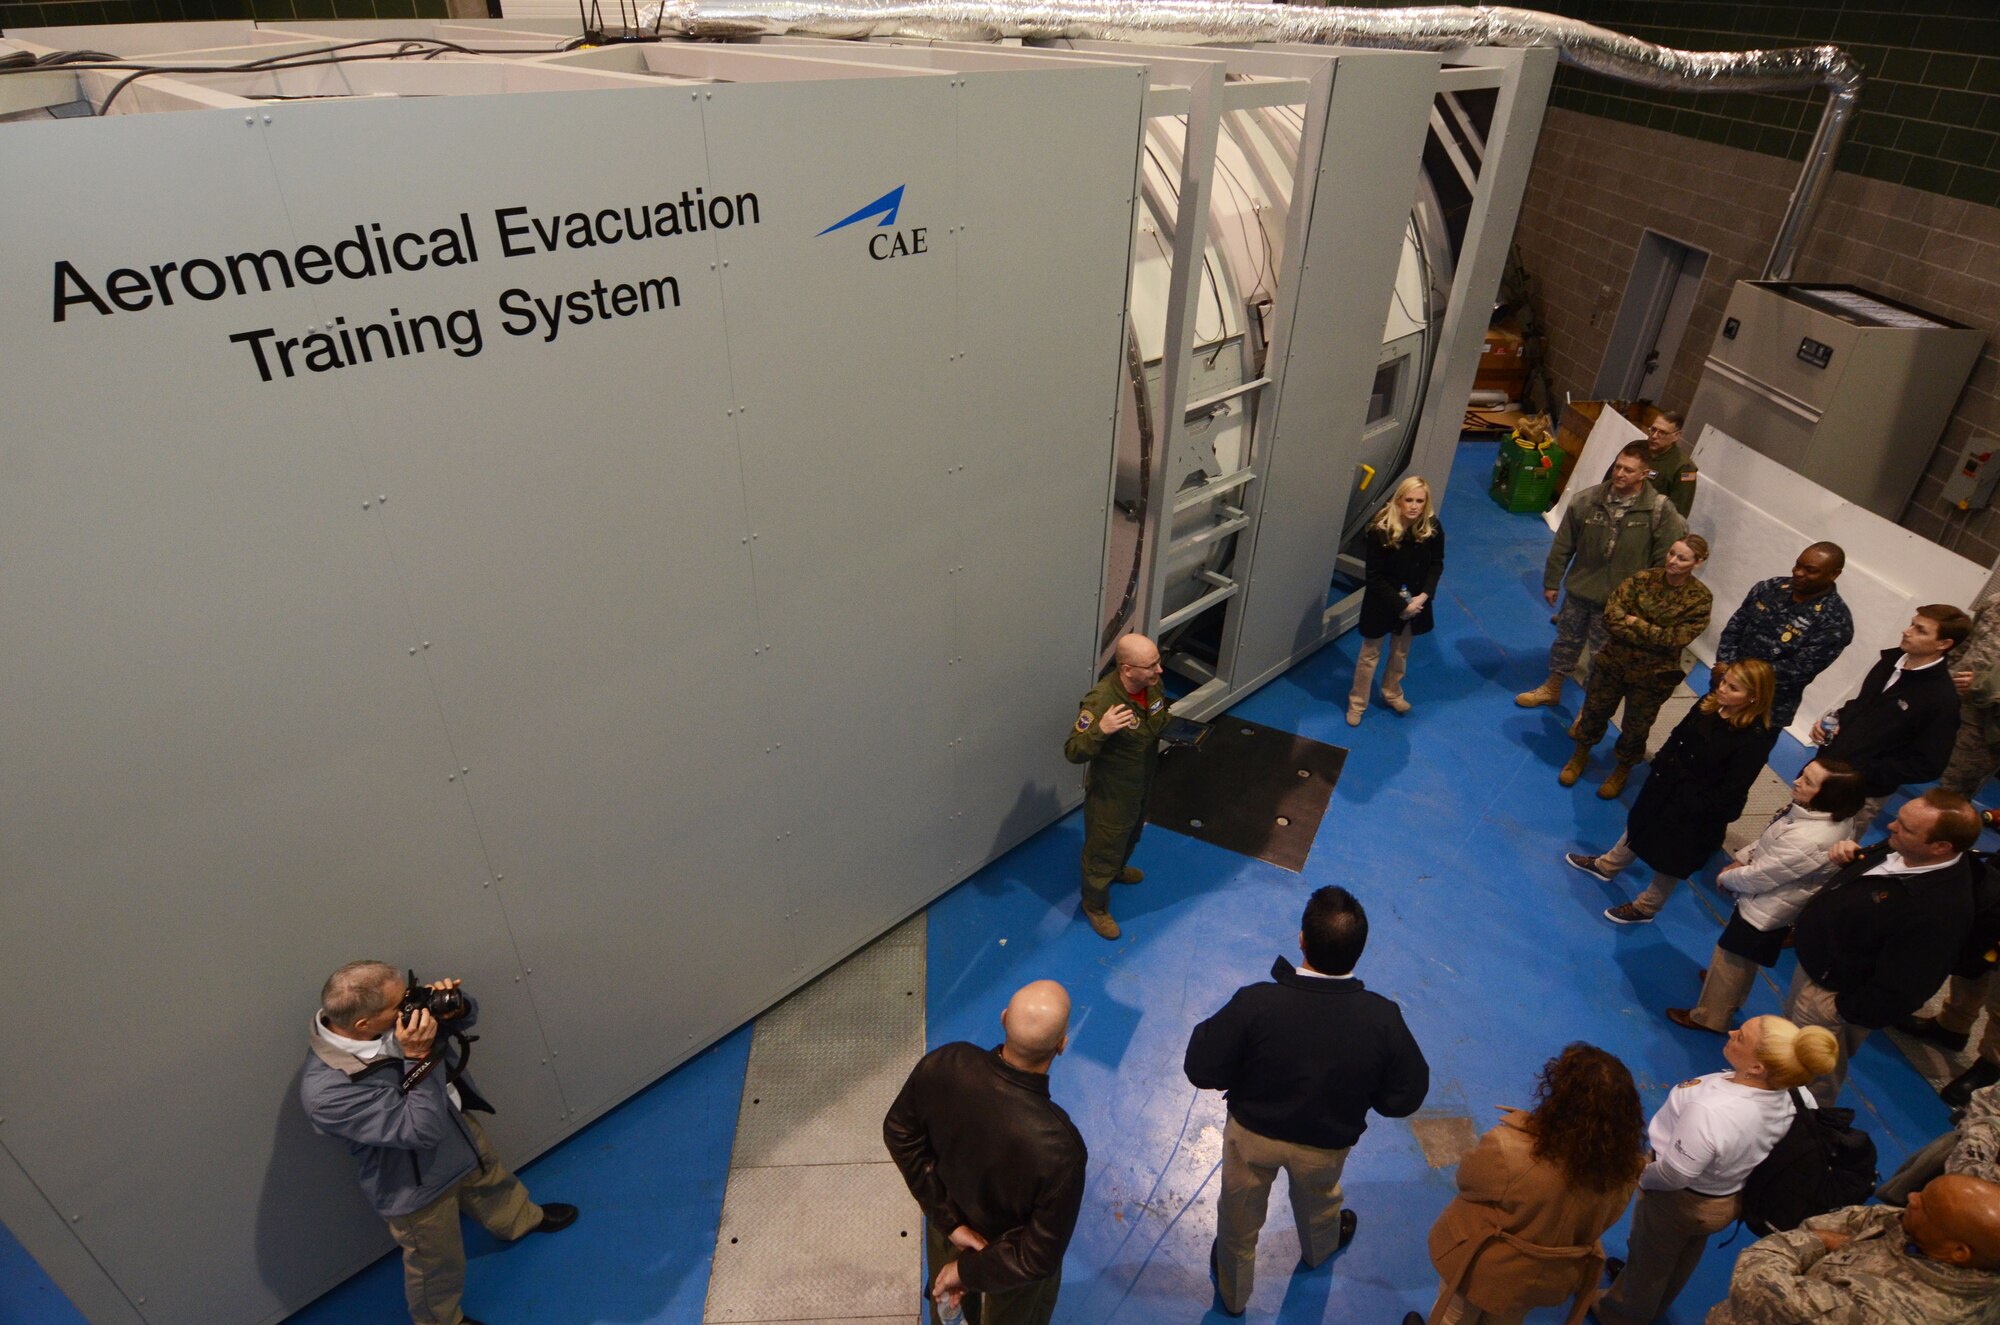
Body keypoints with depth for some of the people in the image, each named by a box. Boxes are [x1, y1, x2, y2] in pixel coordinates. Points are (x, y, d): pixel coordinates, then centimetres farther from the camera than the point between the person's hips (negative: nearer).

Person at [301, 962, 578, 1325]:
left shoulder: (400, 1014, -23)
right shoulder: (327, 1093, -39)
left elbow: (465, 1017, -6)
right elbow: (421, 1131, -36)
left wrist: (452, 1005, -29)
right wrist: (418, 1058, -43)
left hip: (460, 1126, 6)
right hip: (418, 1185, -6)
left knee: (492, 1180, 35)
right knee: (438, 1265, 21)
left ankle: (523, 1220, 66)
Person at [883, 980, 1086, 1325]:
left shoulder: (944, 1064, -32)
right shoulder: (1059, 1148, -43)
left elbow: (900, 1135, -14)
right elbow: (1038, 1257, -29)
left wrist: (948, 1219, -11)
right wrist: (970, 1270, -14)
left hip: (945, 1232, 3)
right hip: (1010, 1269, -3)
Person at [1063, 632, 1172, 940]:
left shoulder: (1152, 685, -13)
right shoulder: (1101, 701, -37)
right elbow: (1072, 752, -34)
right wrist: (1101, 730, -49)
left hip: (1142, 785, 7)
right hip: (1110, 793, -7)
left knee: (1131, 834, 34)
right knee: (1103, 849, 16)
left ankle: (1117, 869, 64)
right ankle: (1095, 905, 41)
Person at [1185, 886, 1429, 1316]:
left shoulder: (1255, 1002, -36)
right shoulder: (1383, 1019, -30)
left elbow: (1201, 1071, -26)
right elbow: (1404, 1099, -16)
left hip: (1253, 1136, -1)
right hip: (1326, 1146, 2)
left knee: (1239, 1220, 29)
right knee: (1317, 1204, 38)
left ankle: (1232, 1293, 56)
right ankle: (1319, 1249, 70)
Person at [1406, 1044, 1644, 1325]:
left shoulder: (1511, 1150, -41)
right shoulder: (1625, 1167, -26)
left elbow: (1468, 1178, -19)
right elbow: (1600, 1222, -6)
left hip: (1487, 1268, -4)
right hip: (1549, 1279, 4)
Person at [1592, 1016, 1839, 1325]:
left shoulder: (1711, 1112, -45)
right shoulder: (1783, 1098, -23)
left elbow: (1673, 1175, -33)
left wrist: (1641, 1177, -11)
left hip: (1679, 1203, -6)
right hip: (1727, 1200, 6)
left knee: (1649, 1260, 24)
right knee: (1683, 1259, 34)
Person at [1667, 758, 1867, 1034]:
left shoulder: (1810, 841, -40)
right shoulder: (1829, 813, -12)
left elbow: (1761, 877, -26)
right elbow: (1771, 836, 4)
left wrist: (1726, 878, -9)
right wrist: (1741, 859, -2)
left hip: (1766, 910, -8)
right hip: (1769, 902, 8)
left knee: (1731, 959, 13)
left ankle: (1710, 1018, 34)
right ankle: (1726, 989, 57)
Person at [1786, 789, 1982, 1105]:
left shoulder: (1937, 911, -40)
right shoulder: (1903, 851, -15)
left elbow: (1901, 992, -32)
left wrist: (1845, 1012, -19)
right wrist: (1847, 856, -11)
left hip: (1830, 997, -9)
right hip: (1813, 961, 9)